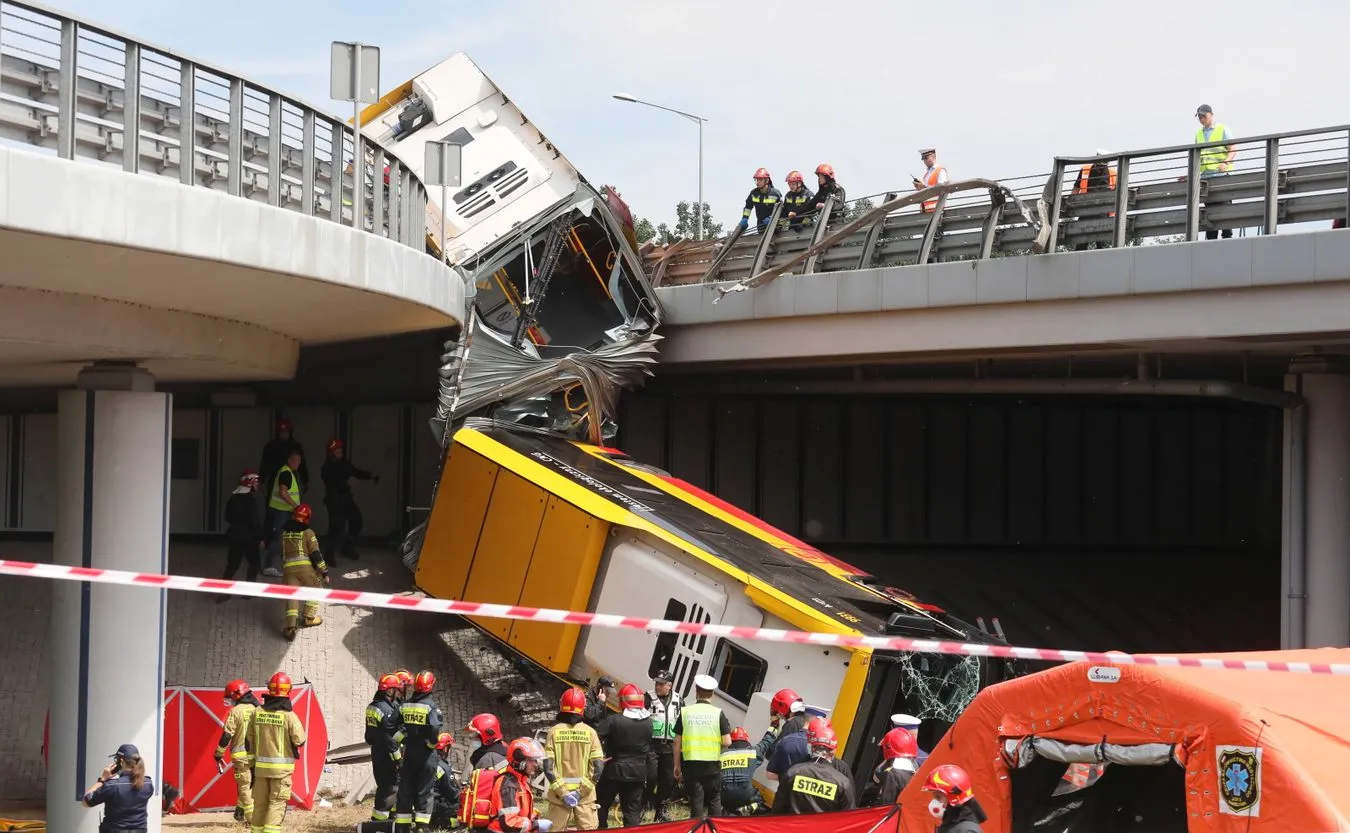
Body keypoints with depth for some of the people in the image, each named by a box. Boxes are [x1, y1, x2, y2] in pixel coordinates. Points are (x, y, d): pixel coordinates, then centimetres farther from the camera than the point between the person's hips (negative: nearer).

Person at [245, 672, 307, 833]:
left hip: (261, 765, 4)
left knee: (260, 802, 13)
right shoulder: (288, 715, -12)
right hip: (281, 767, -4)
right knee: (277, 802, -2)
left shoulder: (257, 712, 1)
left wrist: (253, 758, 16)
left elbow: (248, 739, 6)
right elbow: (299, 741, -12)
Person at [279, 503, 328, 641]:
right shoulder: (308, 532, 0)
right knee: (316, 588, 21)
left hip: (288, 567, 3)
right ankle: (310, 617, 24)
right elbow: (315, 553, -5)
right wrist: (324, 572, -2)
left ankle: (290, 626, -16)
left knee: (292, 595, 2)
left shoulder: (284, 531, 15)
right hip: (305, 566, -3)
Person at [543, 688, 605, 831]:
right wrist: (581, 791, -7)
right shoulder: (590, 732, -4)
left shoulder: (554, 731, -5)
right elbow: (598, 767, -8)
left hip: (559, 794, 0)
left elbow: (548, 767, -10)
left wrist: (563, 792, -9)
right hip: (585, 796, 0)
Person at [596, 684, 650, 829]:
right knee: (633, 811, 8)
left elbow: (598, 741, -18)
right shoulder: (649, 722, -2)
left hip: (614, 770, -3)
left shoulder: (613, 720, -14)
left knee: (601, 806, 13)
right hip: (638, 772, 3)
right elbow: (650, 747, 5)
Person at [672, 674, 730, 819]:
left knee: (696, 800, 4)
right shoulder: (718, 713, -3)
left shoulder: (685, 712, 0)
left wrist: (677, 765, 10)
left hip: (691, 763, 1)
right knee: (714, 801, 12)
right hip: (713, 763, -1)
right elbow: (727, 742, -7)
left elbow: (677, 741, 2)